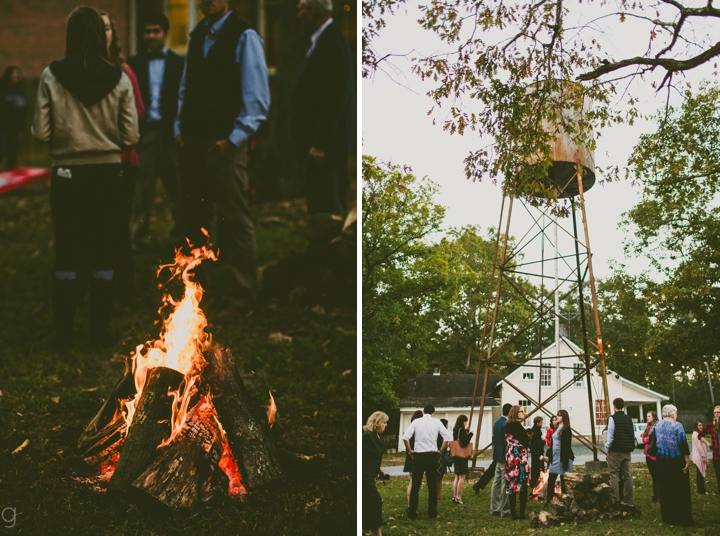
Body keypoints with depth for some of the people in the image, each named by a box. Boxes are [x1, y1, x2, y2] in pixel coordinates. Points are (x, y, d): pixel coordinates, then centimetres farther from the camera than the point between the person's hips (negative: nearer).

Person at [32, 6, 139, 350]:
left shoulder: (52, 77, -9)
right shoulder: (119, 79, -6)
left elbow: (40, 133, -9)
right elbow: (130, 137, -6)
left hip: (67, 173, -1)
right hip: (107, 172, 1)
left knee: (66, 253, 8)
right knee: (103, 253, 11)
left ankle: (64, 334, 11)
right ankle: (100, 330, 15)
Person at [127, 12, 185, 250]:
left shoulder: (179, 63, 7)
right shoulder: (134, 63, 10)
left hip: (170, 132, -1)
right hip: (143, 131, 1)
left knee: (176, 187, 3)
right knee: (142, 187, 1)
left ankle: (179, 235, 11)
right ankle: (139, 237, 5)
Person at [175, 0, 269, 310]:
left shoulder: (244, 37, -8)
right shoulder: (197, 36, 13)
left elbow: (257, 98, -11)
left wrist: (234, 139, -13)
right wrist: (180, 128, 12)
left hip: (223, 145, -7)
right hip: (192, 143, 7)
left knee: (235, 220, -1)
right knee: (192, 217, 13)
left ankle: (242, 295, 8)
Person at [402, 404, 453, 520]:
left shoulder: (416, 422, -1)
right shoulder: (436, 422, 1)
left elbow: (405, 437, -10)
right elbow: (448, 437, -5)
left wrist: (410, 450, 2)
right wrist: (440, 450, 5)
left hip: (418, 455, -1)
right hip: (432, 455, 1)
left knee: (415, 485, 5)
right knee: (432, 485, 8)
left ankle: (412, 512, 7)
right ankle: (432, 513, 11)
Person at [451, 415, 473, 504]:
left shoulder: (455, 430, 10)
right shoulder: (462, 430, -16)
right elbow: (464, 443, -21)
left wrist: (466, 432, 15)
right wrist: (470, 434, -15)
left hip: (455, 456, 9)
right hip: (462, 456, -9)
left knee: (457, 477, 15)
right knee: (462, 477, -4)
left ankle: (454, 496, 17)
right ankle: (458, 497, -6)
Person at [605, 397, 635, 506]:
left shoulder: (613, 418, -10)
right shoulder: (628, 419, 10)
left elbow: (610, 436, -12)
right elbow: (633, 435, 11)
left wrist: (607, 449, -3)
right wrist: (630, 448, 16)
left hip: (615, 452, -6)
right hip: (627, 452, 6)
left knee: (614, 476, -3)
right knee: (627, 475, 9)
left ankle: (615, 501, -7)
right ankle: (628, 501, 11)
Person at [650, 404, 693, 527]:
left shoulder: (657, 426, 3)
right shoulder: (677, 425, -13)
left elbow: (651, 438, 14)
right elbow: (683, 444, -17)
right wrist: (687, 461, -13)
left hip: (662, 460, 5)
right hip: (676, 461, -5)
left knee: (665, 490, 12)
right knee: (680, 490, 1)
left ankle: (667, 516, 17)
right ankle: (683, 519, 2)